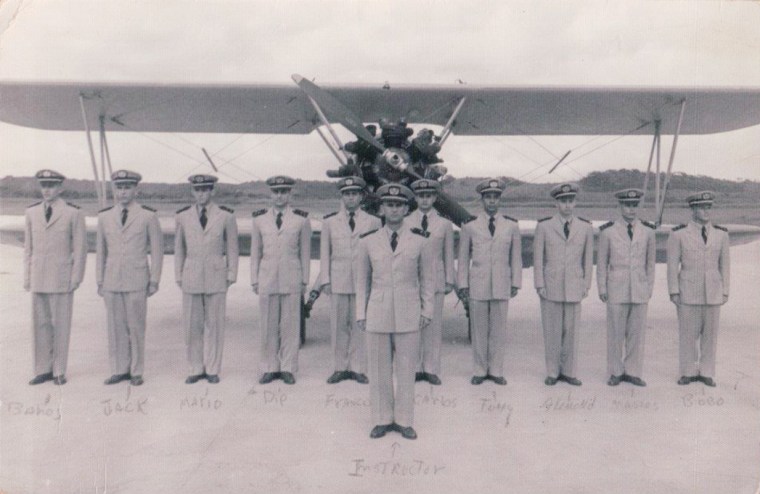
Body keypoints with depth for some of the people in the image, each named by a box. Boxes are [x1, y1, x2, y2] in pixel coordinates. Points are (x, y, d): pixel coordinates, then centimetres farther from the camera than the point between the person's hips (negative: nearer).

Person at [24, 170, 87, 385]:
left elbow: (80, 248, -5)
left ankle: (59, 371, 11)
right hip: (38, 279, 4)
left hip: (62, 278, -4)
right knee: (40, 324, 7)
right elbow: (28, 247, 10)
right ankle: (44, 370, 16)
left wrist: (76, 278, -10)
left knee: (60, 325, 1)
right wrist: (27, 277, 6)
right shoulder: (31, 212, 6)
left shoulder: (73, 213, -6)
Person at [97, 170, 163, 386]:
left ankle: (136, 371, 13)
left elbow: (157, 249, -1)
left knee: (136, 327, 2)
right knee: (116, 327, 7)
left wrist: (154, 281, -4)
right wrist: (99, 281, 9)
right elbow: (101, 251, 12)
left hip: (137, 282, -3)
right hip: (111, 281, 3)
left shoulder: (148, 216, -3)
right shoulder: (104, 216, 6)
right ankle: (120, 370, 17)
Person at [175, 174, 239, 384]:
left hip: (216, 277, -2)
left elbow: (232, 247, 2)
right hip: (191, 277, 2)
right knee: (192, 326, 4)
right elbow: (179, 248, 10)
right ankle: (196, 369, 16)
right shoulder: (182, 216, 4)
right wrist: (178, 277, 7)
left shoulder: (226, 215, -2)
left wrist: (231, 276, 0)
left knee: (214, 325, 4)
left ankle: (212, 369, 15)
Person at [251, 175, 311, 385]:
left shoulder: (301, 219, 2)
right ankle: (270, 368, 16)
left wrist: (304, 281, 4)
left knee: (290, 325, 3)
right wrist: (254, 280, 7)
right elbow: (255, 252, 10)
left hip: (291, 278, -1)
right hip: (267, 278, 1)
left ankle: (288, 368, 13)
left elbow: (305, 252, 5)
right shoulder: (260, 219, 7)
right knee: (268, 326, 5)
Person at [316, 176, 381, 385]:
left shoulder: (373, 222, 4)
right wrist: (325, 280, 3)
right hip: (338, 280, 1)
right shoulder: (329, 222, 8)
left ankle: (358, 367, 13)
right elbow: (324, 252, 9)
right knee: (338, 326, 5)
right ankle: (340, 368, 15)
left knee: (360, 325, 1)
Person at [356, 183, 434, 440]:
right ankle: (382, 419, 21)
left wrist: (427, 311, 3)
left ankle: (404, 420, 19)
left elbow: (427, 278, 8)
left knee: (406, 370, 5)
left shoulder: (419, 240, 1)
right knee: (379, 370, 7)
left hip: (408, 315, -1)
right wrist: (360, 313, 5)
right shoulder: (368, 241, 3)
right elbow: (362, 280, 9)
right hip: (377, 315, 1)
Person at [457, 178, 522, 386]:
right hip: (477, 286, -1)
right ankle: (480, 370, 16)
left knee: (499, 330, 5)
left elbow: (516, 257, 9)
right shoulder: (470, 226, 3)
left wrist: (516, 283, 5)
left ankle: (496, 370, 16)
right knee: (479, 330, 5)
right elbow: (463, 258, 6)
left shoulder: (511, 226, 6)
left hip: (502, 287, 1)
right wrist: (463, 284, 2)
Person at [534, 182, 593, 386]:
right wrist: (539, 285, -3)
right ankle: (552, 372, 16)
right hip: (550, 287, -1)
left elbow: (588, 258, 9)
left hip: (574, 288, 1)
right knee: (551, 331, 4)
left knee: (570, 330, 6)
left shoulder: (585, 227, 3)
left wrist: (586, 285, 6)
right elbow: (538, 257, 1)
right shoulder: (544, 226, -1)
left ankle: (568, 371, 18)